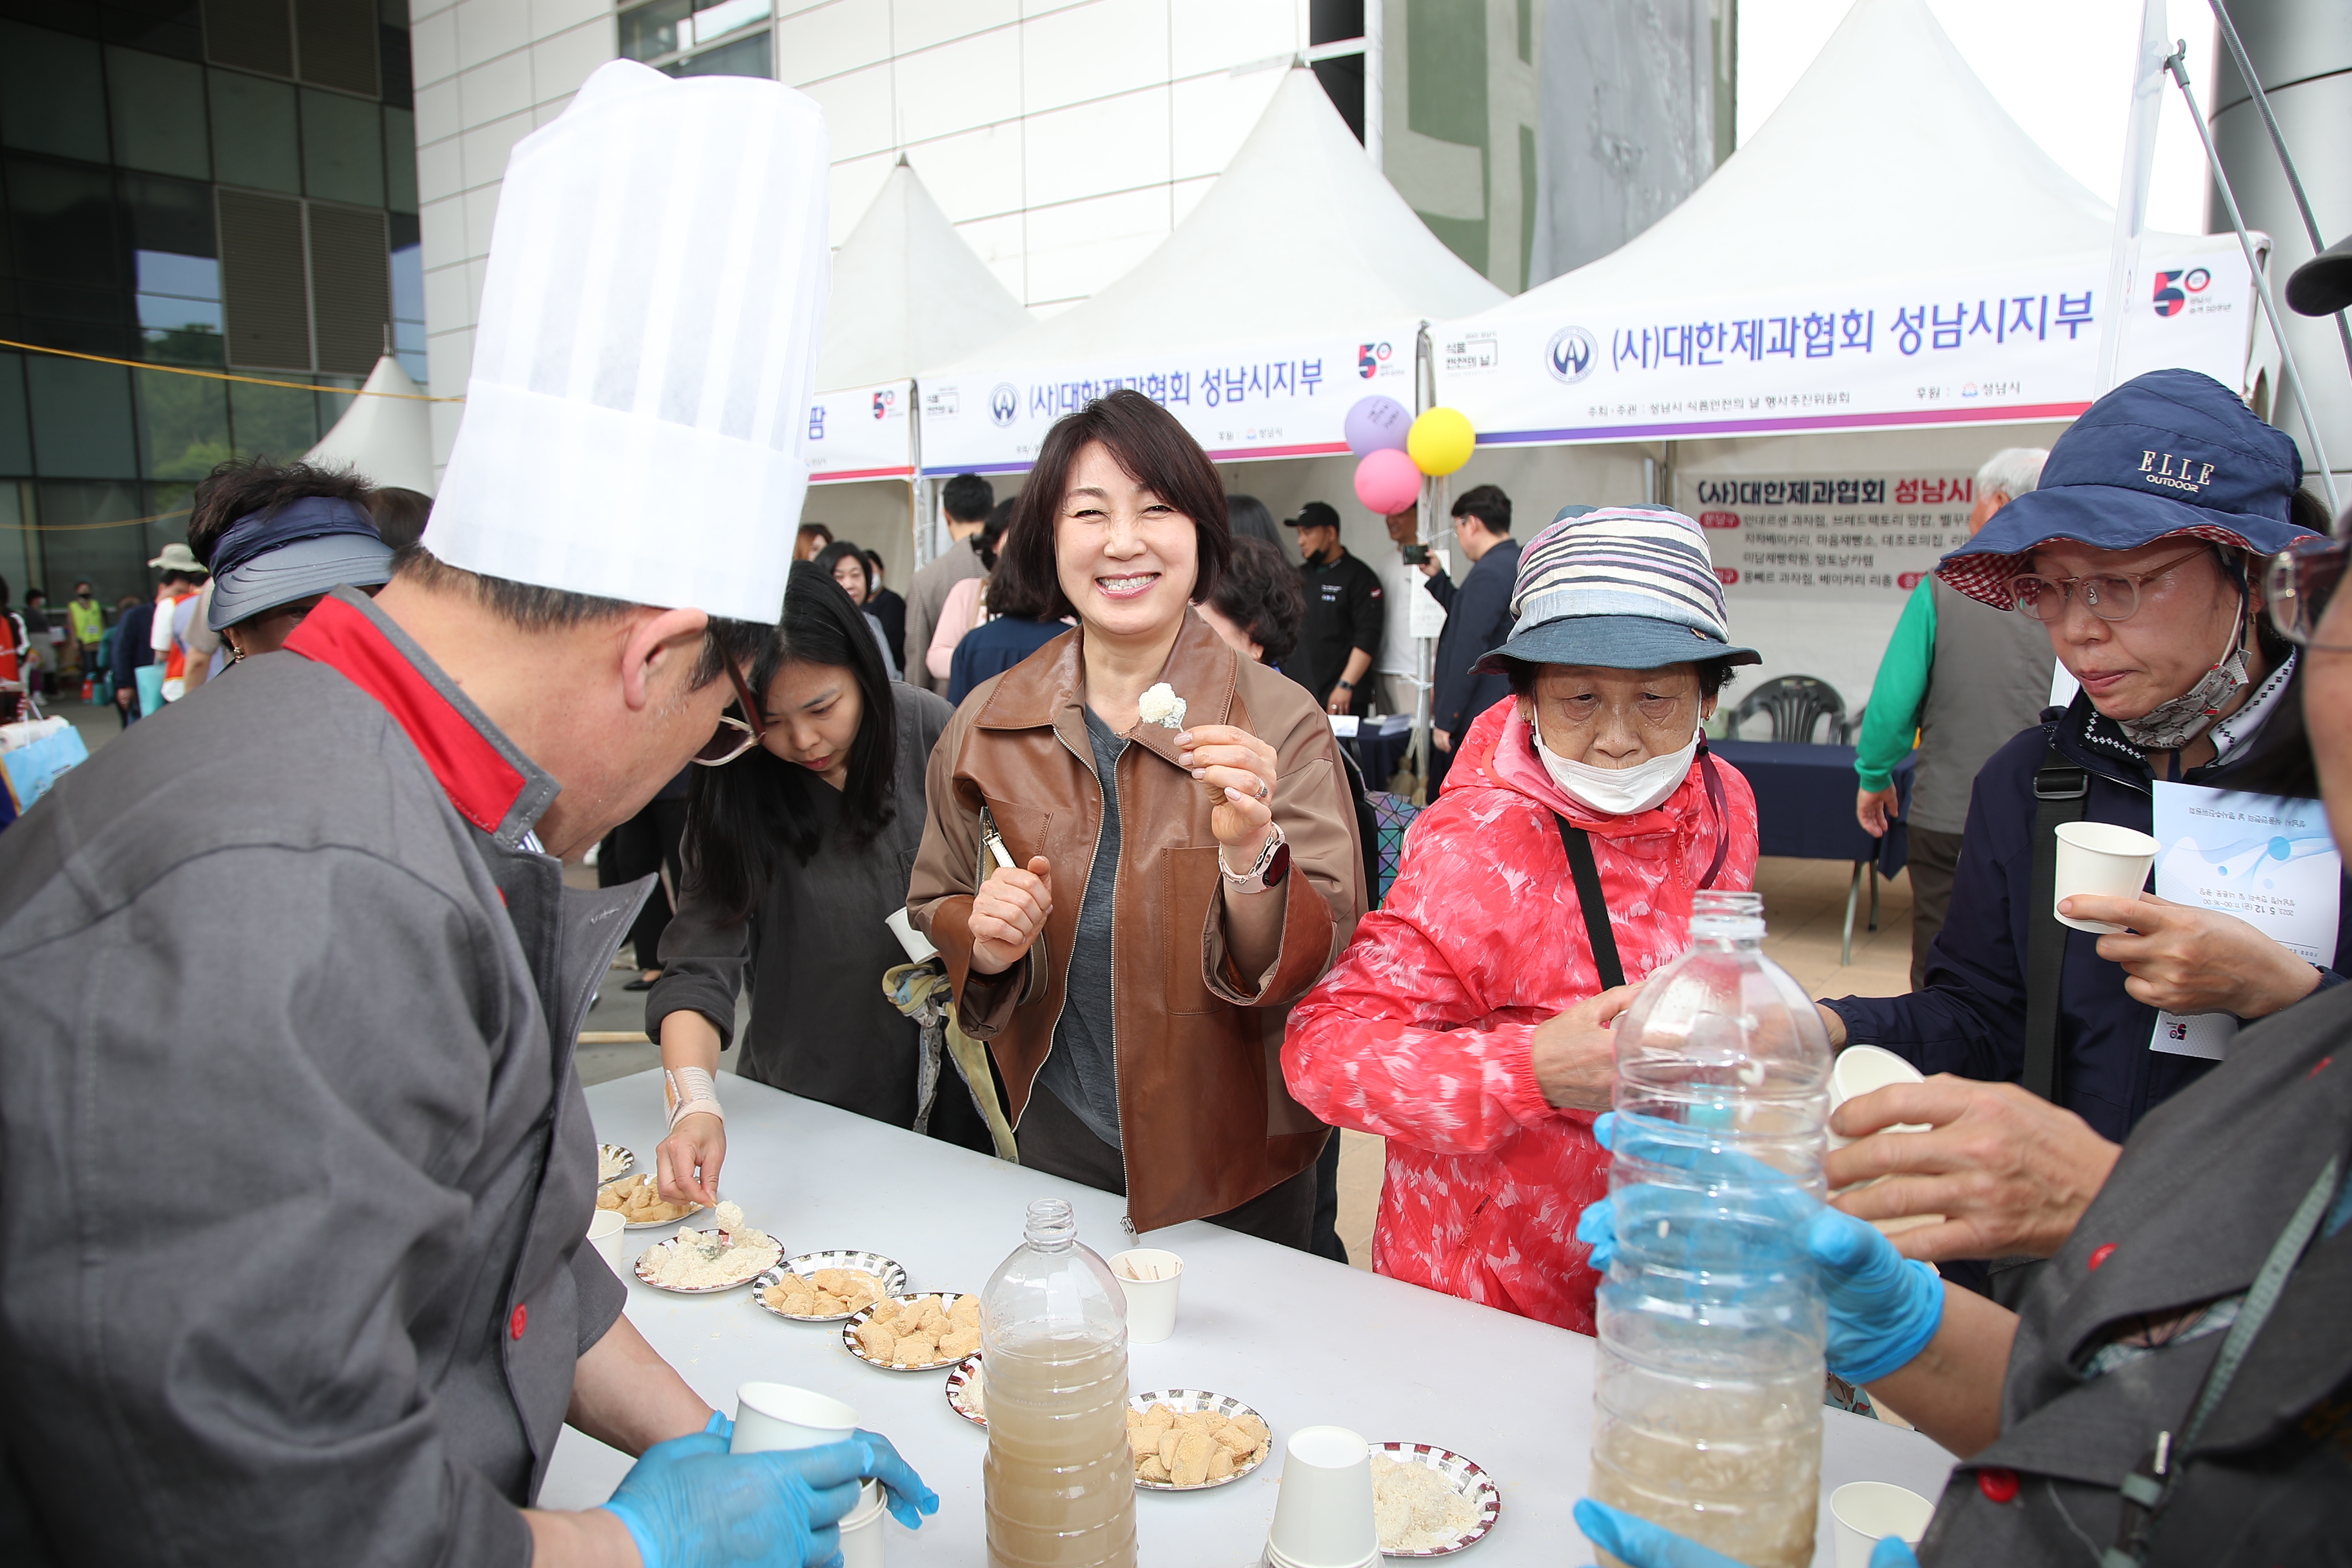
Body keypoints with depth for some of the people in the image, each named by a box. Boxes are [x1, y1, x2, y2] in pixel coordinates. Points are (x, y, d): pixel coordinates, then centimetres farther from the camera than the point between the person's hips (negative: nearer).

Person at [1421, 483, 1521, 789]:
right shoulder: (1520, 563, 14)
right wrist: (1436, 578, 27)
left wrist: (1444, 719, -16)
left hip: (1477, 717, -10)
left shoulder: (1488, 573, -17)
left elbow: (1469, 652, -20)